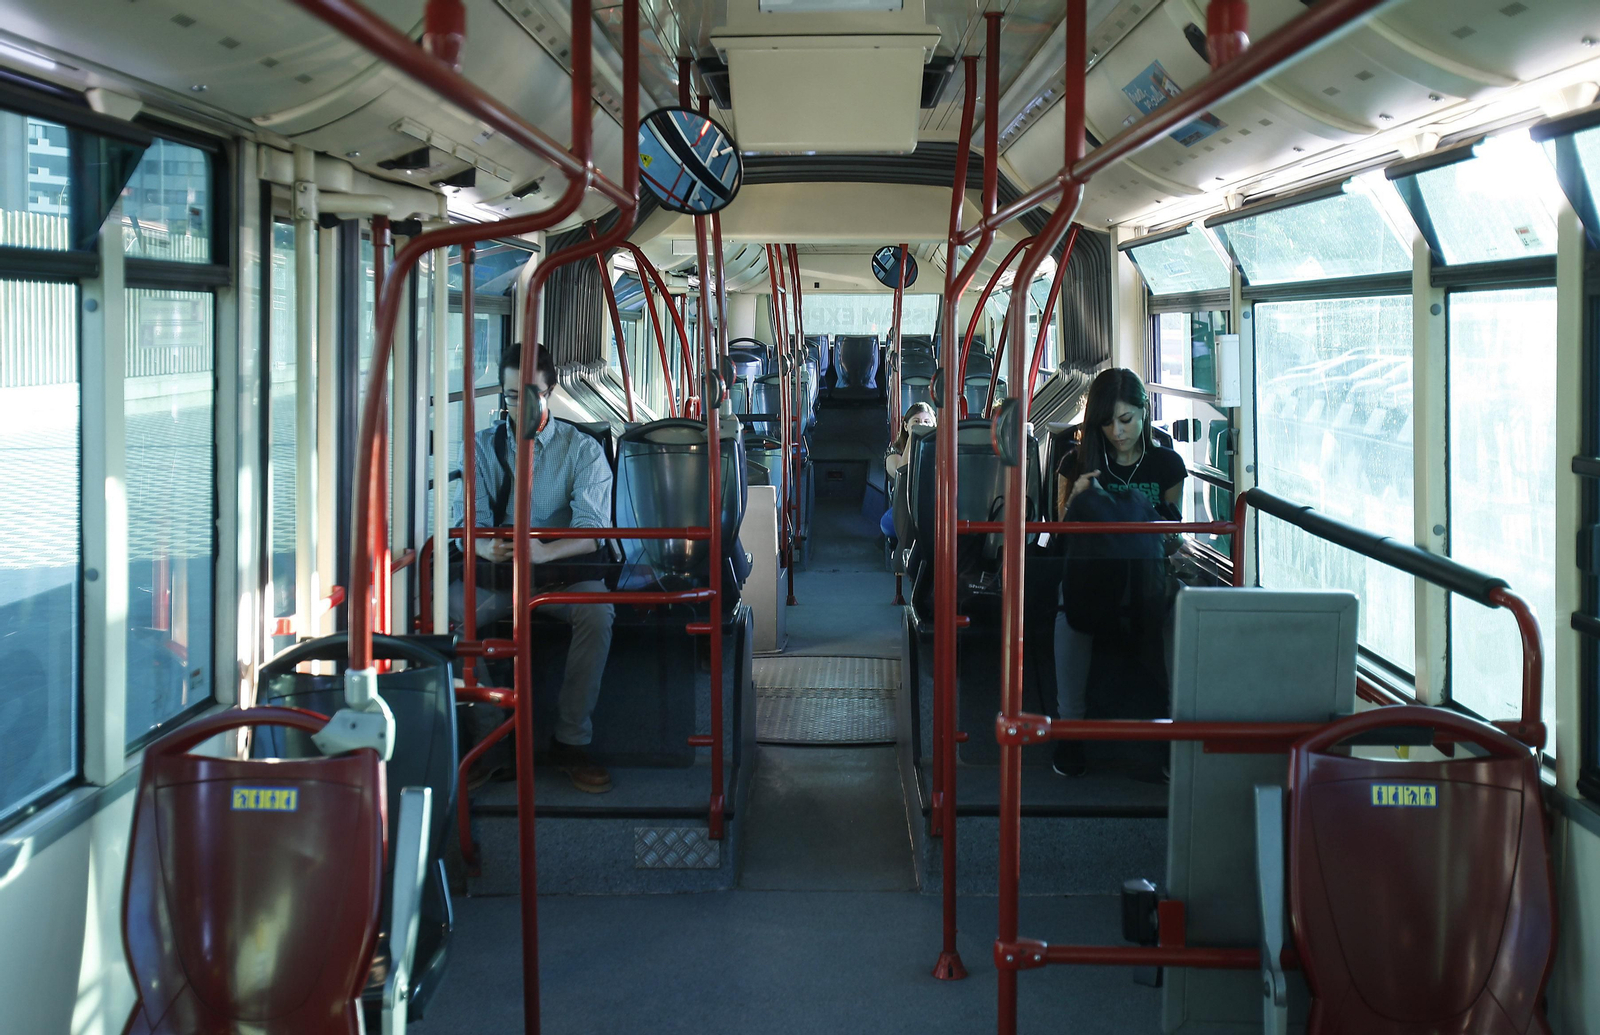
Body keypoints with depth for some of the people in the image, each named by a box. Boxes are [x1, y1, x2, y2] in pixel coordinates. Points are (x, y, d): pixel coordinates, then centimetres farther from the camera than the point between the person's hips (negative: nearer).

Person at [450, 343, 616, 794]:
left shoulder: (582, 449, 0)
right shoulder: (484, 446, 8)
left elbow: (593, 529, -12)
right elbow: (470, 519, -1)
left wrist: (546, 551, -33)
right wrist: (487, 547, -28)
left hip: (565, 568, -2)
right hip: (498, 571, 2)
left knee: (597, 612, -34)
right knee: (450, 607, -28)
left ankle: (571, 742, -21)